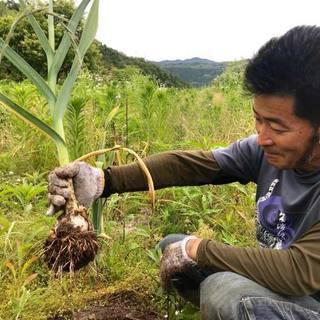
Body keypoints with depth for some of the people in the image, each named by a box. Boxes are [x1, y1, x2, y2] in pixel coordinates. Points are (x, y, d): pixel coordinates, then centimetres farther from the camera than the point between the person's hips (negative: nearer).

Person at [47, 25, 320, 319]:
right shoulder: (267, 149, -11)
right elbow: (185, 164, -14)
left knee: (225, 291, -32)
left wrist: (197, 248, -25)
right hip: (273, 279, 6)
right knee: (172, 245, 3)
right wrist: (103, 180, -26)